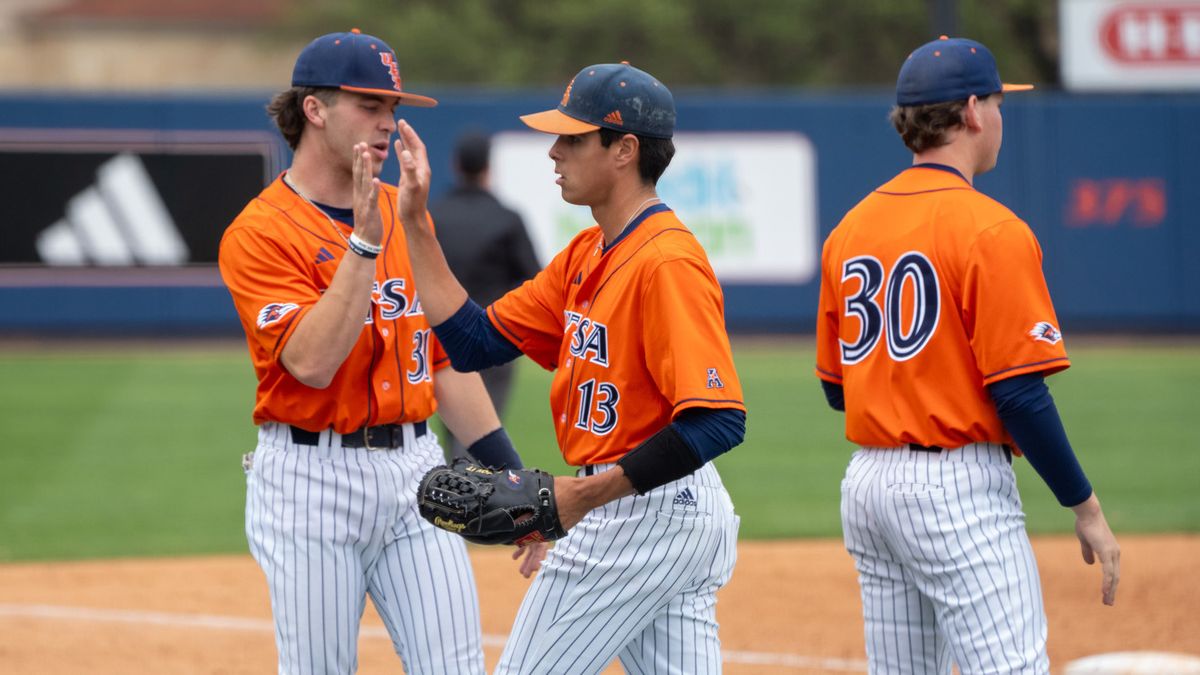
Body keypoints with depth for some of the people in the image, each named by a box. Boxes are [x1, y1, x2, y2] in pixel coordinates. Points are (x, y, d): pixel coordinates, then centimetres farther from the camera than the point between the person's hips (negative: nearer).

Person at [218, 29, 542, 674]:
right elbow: (312, 362, -21)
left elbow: (446, 359, 16)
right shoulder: (258, 233, -8)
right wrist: (364, 240, -24)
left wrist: (510, 481, 11)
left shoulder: (406, 215, 12)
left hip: (416, 473, 5)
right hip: (311, 479, -5)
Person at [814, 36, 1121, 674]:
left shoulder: (850, 229, 11)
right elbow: (1018, 394, -15)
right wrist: (1086, 508, -8)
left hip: (867, 479, 8)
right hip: (959, 487, -8)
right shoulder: (991, 231, -12)